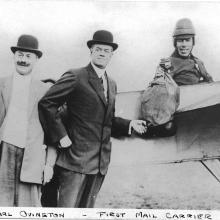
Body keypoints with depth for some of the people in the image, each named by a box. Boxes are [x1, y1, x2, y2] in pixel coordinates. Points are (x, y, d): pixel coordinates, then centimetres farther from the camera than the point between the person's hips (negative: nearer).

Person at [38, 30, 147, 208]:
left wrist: (129, 124, 6)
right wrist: (61, 136, -14)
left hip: (100, 162, 7)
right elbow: (46, 104, -10)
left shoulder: (112, 84, 17)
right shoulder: (75, 77, -6)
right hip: (77, 158, -6)